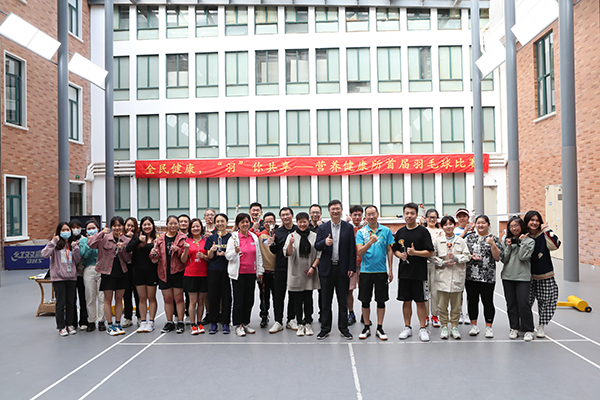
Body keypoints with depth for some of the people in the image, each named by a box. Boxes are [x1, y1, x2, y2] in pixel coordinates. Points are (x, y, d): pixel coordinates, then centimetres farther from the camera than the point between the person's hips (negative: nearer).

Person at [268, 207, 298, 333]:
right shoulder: (277, 232, 6)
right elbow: (274, 251, 7)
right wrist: (273, 243, -13)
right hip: (280, 267, 1)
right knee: (279, 295, 2)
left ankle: (291, 320, 22)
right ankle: (278, 322, 10)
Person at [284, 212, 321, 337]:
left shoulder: (314, 236, 3)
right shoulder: (291, 236, 0)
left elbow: (319, 254, 4)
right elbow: (288, 253, -8)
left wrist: (313, 267, -7)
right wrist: (290, 243, -27)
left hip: (309, 273, 1)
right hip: (296, 273, -1)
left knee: (308, 299, 6)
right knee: (297, 300, 4)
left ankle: (308, 324, 17)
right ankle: (300, 325, 13)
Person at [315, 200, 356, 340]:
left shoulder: (349, 227, 3)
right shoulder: (322, 227, 6)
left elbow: (352, 249, 1)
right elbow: (316, 246, 0)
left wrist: (351, 268, -5)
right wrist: (325, 243, -22)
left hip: (343, 269, -1)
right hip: (327, 268, 1)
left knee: (343, 301, 8)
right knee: (325, 301, 7)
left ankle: (343, 328, 20)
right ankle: (325, 328, 19)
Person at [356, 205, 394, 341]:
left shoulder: (386, 231, 2)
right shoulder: (361, 232, -1)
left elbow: (389, 251, 6)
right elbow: (359, 252, -9)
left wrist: (390, 270, 3)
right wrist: (370, 242, -25)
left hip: (382, 271, 1)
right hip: (366, 271, 0)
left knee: (381, 300, 6)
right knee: (365, 301, 6)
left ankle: (380, 328, 18)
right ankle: (367, 327, 19)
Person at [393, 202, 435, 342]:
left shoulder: (423, 231, -4)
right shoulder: (400, 232, 9)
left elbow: (430, 252, -7)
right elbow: (395, 250, 16)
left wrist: (414, 252, -20)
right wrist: (400, 255, -5)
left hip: (419, 273, -3)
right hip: (404, 272, 4)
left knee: (420, 302, 3)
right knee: (406, 301, 10)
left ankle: (422, 329, 15)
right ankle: (407, 328, 22)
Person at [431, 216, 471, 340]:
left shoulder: (461, 241, 7)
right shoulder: (437, 241, 4)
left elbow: (467, 256, 4)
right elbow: (432, 256, 3)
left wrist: (456, 258, -11)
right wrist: (443, 263, -10)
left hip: (457, 277, 1)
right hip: (442, 276, -1)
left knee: (456, 304, 7)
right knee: (442, 304, 2)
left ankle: (454, 326, 18)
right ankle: (444, 326, 14)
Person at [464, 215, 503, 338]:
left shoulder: (494, 239, 2)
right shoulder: (469, 238, 11)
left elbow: (498, 257, -5)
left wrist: (492, 244, -17)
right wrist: (470, 256, -7)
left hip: (488, 276, -3)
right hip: (471, 275, 3)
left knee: (488, 301, 1)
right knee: (472, 300, 6)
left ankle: (489, 327, 14)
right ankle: (474, 326, 19)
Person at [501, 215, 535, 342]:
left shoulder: (529, 241, 3)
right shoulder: (507, 240, 11)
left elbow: (523, 257, -11)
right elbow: (503, 259, 4)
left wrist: (522, 242, -6)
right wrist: (508, 247, -6)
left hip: (523, 277, -3)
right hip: (508, 276, 3)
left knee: (524, 303, -7)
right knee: (511, 303, 8)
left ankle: (528, 330, 6)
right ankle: (514, 328, 20)